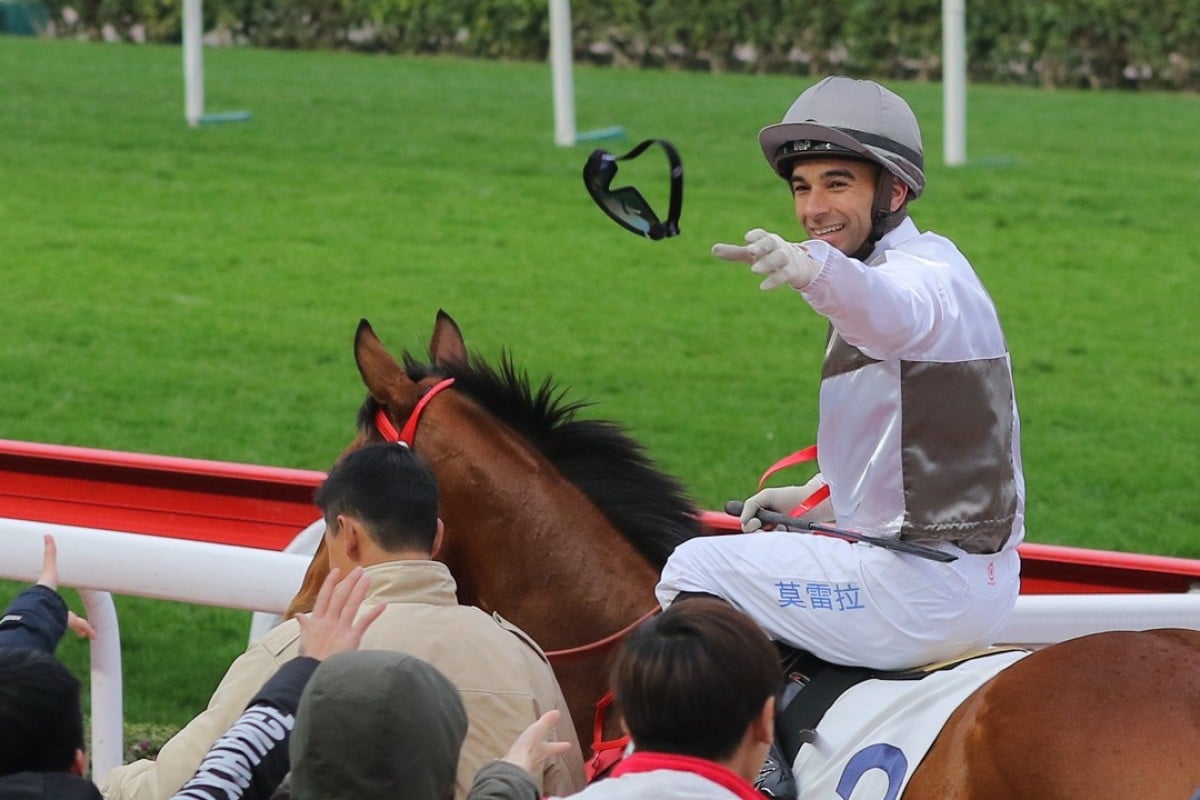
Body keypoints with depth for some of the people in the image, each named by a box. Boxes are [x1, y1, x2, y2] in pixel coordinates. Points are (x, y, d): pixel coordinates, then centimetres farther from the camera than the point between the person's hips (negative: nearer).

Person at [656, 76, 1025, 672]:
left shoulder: (923, 273, -15)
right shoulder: (927, 266, 17)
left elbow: (890, 311, -43)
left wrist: (814, 271, -63)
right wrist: (812, 497, 22)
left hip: (929, 589, -11)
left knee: (694, 569, -7)